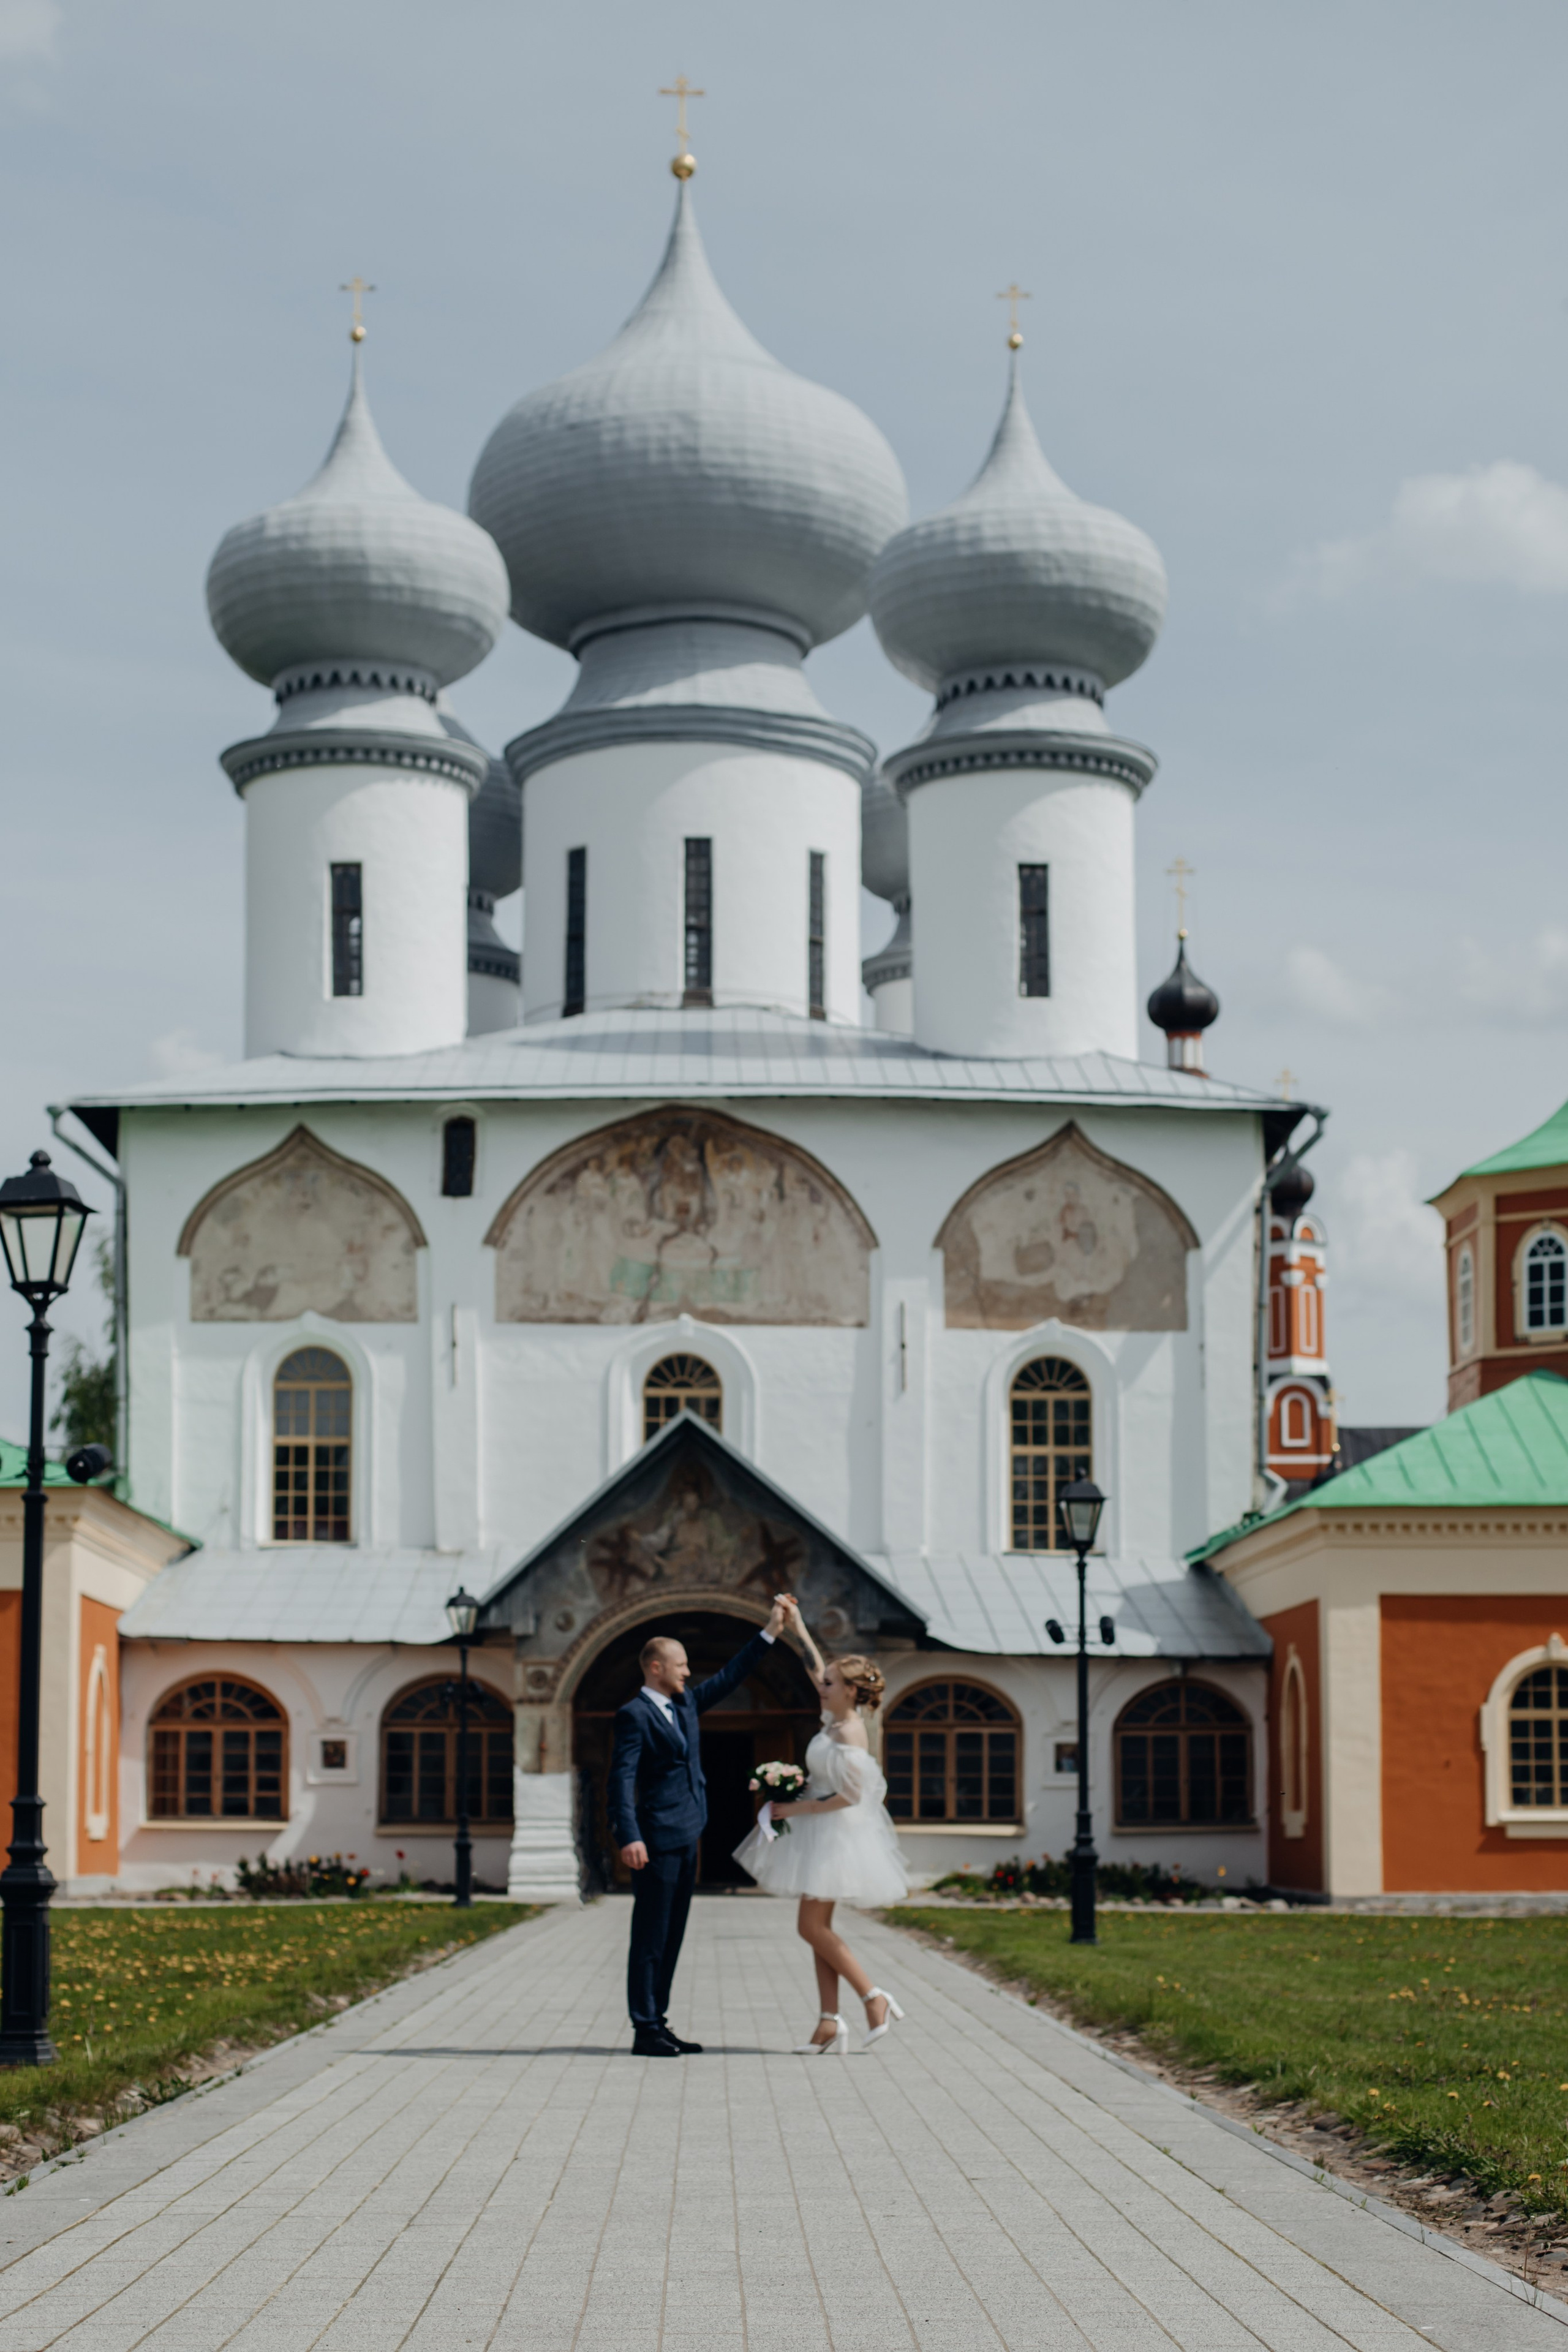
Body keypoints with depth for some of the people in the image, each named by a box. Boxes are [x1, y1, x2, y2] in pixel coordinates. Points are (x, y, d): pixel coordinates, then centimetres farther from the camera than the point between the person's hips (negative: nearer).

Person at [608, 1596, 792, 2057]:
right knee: (650, 1938, -5)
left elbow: (730, 1677, 23)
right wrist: (630, 1837, -27)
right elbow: (622, 1777, -18)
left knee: (671, 1938, 11)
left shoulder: (685, 1703, 15)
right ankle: (645, 2031, -2)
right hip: (657, 1842, -9)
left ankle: (658, 2024, 16)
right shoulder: (634, 1715, -10)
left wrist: (770, 1633, 19)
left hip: (686, 1840, 9)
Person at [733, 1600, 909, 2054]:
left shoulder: (849, 1734, -20)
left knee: (812, 1927, -8)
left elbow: (848, 1797, -21)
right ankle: (830, 2024, 7)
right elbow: (817, 1671, 21)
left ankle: (875, 1998, -3)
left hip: (836, 1834, -10)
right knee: (818, 1929, 8)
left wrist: (795, 1809, -15)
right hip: (820, 1833, 10)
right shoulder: (839, 1719, 6)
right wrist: (798, 1629, 20)